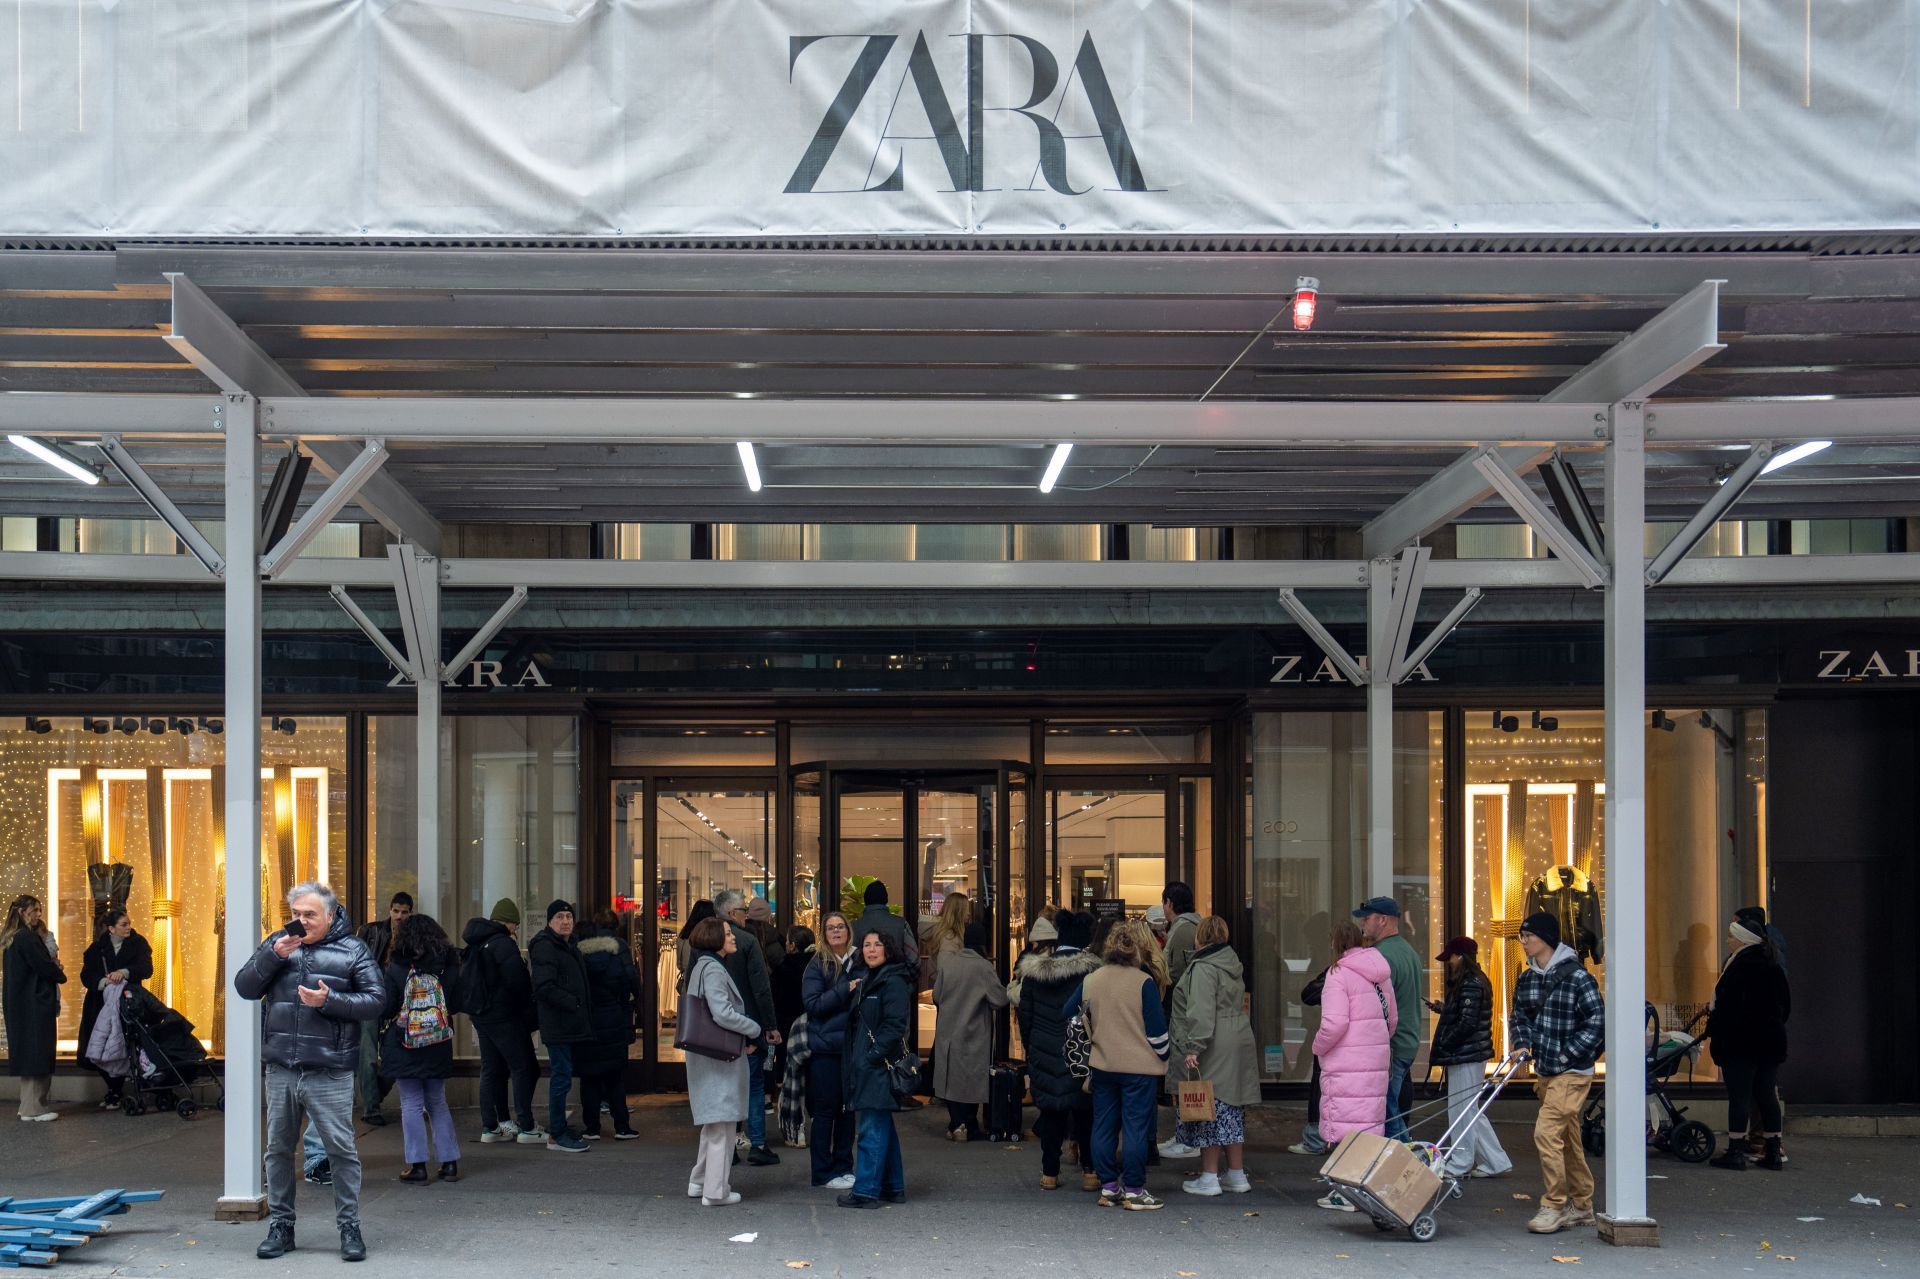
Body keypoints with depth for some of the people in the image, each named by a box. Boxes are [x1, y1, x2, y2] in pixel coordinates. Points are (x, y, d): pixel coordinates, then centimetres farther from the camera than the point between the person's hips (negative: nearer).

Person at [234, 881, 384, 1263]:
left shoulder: (352, 951, 0)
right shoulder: (277, 943, 10)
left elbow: (376, 1001, -5)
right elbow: (244, 988, 4)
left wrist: (329, 1001, -16)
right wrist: (273, 956, -10)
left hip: (329, 1073, -3)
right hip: (281, 1071, 4)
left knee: (341, 1149, -2)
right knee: (279, 1149, 10)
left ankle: (349, 1227, 6)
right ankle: (280, 1225, 21)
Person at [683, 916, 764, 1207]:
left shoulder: (704, 966, 15)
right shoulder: (712, 969, -15)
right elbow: (723, 1014, -23)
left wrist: (746, 1037, 7)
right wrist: (754, 1030, -9)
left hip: (708, 1055, 10)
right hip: (720, 1055, -10)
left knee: (713, 1123, 19)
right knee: (722, 1121, -4)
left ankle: (699, 1182, 25)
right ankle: (716, 1190, -1)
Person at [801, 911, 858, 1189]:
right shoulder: (817, 965, -3)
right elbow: (812, 1004, -13)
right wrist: (845, 990, -18)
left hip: (851, 1046, 4)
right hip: (825, 1047, -4)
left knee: (848, 1109, 9)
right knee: (825, 1109, 0)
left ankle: (843, 1167, 20)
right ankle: (824, 1173, 8)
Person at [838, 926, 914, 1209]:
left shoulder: (894, 982, -12)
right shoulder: (865, 980, 17)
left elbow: (894, 1025, -18)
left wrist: (873, 1056, -19)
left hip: (879, 1066, -10)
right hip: (864, 1066, 10)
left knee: (872, 1129, -8)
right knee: (882, 1128, 14)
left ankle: (866, 1191, -6)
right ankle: (893, 1187, 21)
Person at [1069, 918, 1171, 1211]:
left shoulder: (1090, 981, 3)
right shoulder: (1145, 983, -11)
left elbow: (1069, 1015, 13)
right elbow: (1157, 1030, -10)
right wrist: (1163, 1058, 4)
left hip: (1102, 1066, 5)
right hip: (1140, 1067, -5)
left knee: (1104, 1127, 12)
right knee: (1136, 1128, 0)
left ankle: (1108, 1187, 15)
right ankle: (1133, 1191, 1)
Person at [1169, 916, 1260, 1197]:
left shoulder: (1203, 968, -13)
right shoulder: (1233, 965, 15)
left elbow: (1201, 1013, -22)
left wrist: (1193, 1048, -23)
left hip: (1213, 1051, -9)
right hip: (1239, 1044, 9)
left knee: (1209, 1109, -2)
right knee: (1232, 1109, 13)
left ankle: (1209, 1177, 1)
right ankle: (1237, 1175, 18)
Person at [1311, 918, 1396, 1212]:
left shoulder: (1339, 974, -11)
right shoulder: (1381, 974, 12)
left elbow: (1335, 1023, -18)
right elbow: (1392, 1018, 19)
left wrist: (1318, 1046, -2)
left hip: (1346, 1063, -7)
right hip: (1377, 1060, 7)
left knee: (1344, 1124, -3)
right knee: (1371, 1122, 11)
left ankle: (1345, 1192, -3)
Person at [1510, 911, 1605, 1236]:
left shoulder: (1576, 976, -13)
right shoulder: (1526, 979, 9)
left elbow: (1597, 1021, -14)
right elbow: (1519, 1015, 17)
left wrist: (1567, 1053, -15)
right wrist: (1523, 1043, -2)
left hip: (1572, 1072, -8)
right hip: (1544, 1071, 8)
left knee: (1547, 1131, -15)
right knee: (1568, 1138, 14)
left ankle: (1554, 1206, -7)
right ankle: (1581, 1206, 23)